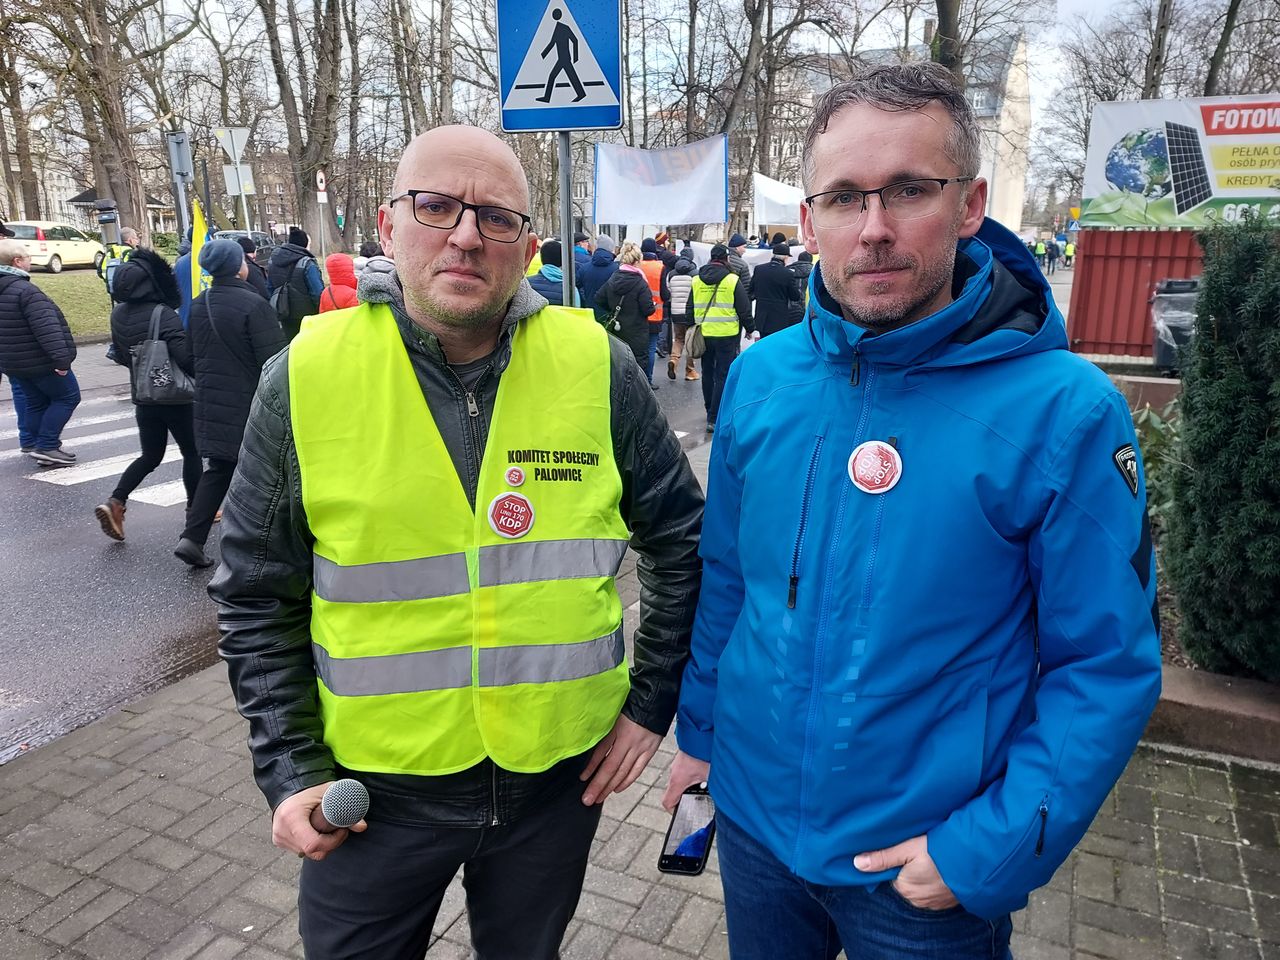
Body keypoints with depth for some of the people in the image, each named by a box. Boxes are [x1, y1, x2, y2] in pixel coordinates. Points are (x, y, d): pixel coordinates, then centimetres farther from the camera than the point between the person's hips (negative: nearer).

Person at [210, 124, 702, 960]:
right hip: (374, 785, 0)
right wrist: (290, 768, -3)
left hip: (562, 771, 1)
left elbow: (681, 541, 2)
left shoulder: (599, 368, -10)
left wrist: (653, 700, 0)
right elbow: (258, 596, -1)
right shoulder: (307, 375, -10)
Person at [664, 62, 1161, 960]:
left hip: (936, 865, -3)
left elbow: (1108, 666, -13)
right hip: (751, 816, 4)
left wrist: (996, 849, -17)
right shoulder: (761, 376, -7)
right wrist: (699, 727, 8)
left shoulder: (1064, 411, -19)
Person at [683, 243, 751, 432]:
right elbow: (744, 309, -4)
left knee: (708, 373, 18)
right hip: (726, 336, -5)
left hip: (703, 335, 5)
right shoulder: (732, 280, -7)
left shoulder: (696, 280, 7)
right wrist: (750, 329, 10)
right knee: (723, 376, -2)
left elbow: (689, 310, 13)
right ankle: (714, 418, -6)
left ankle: (711, 410, 31)